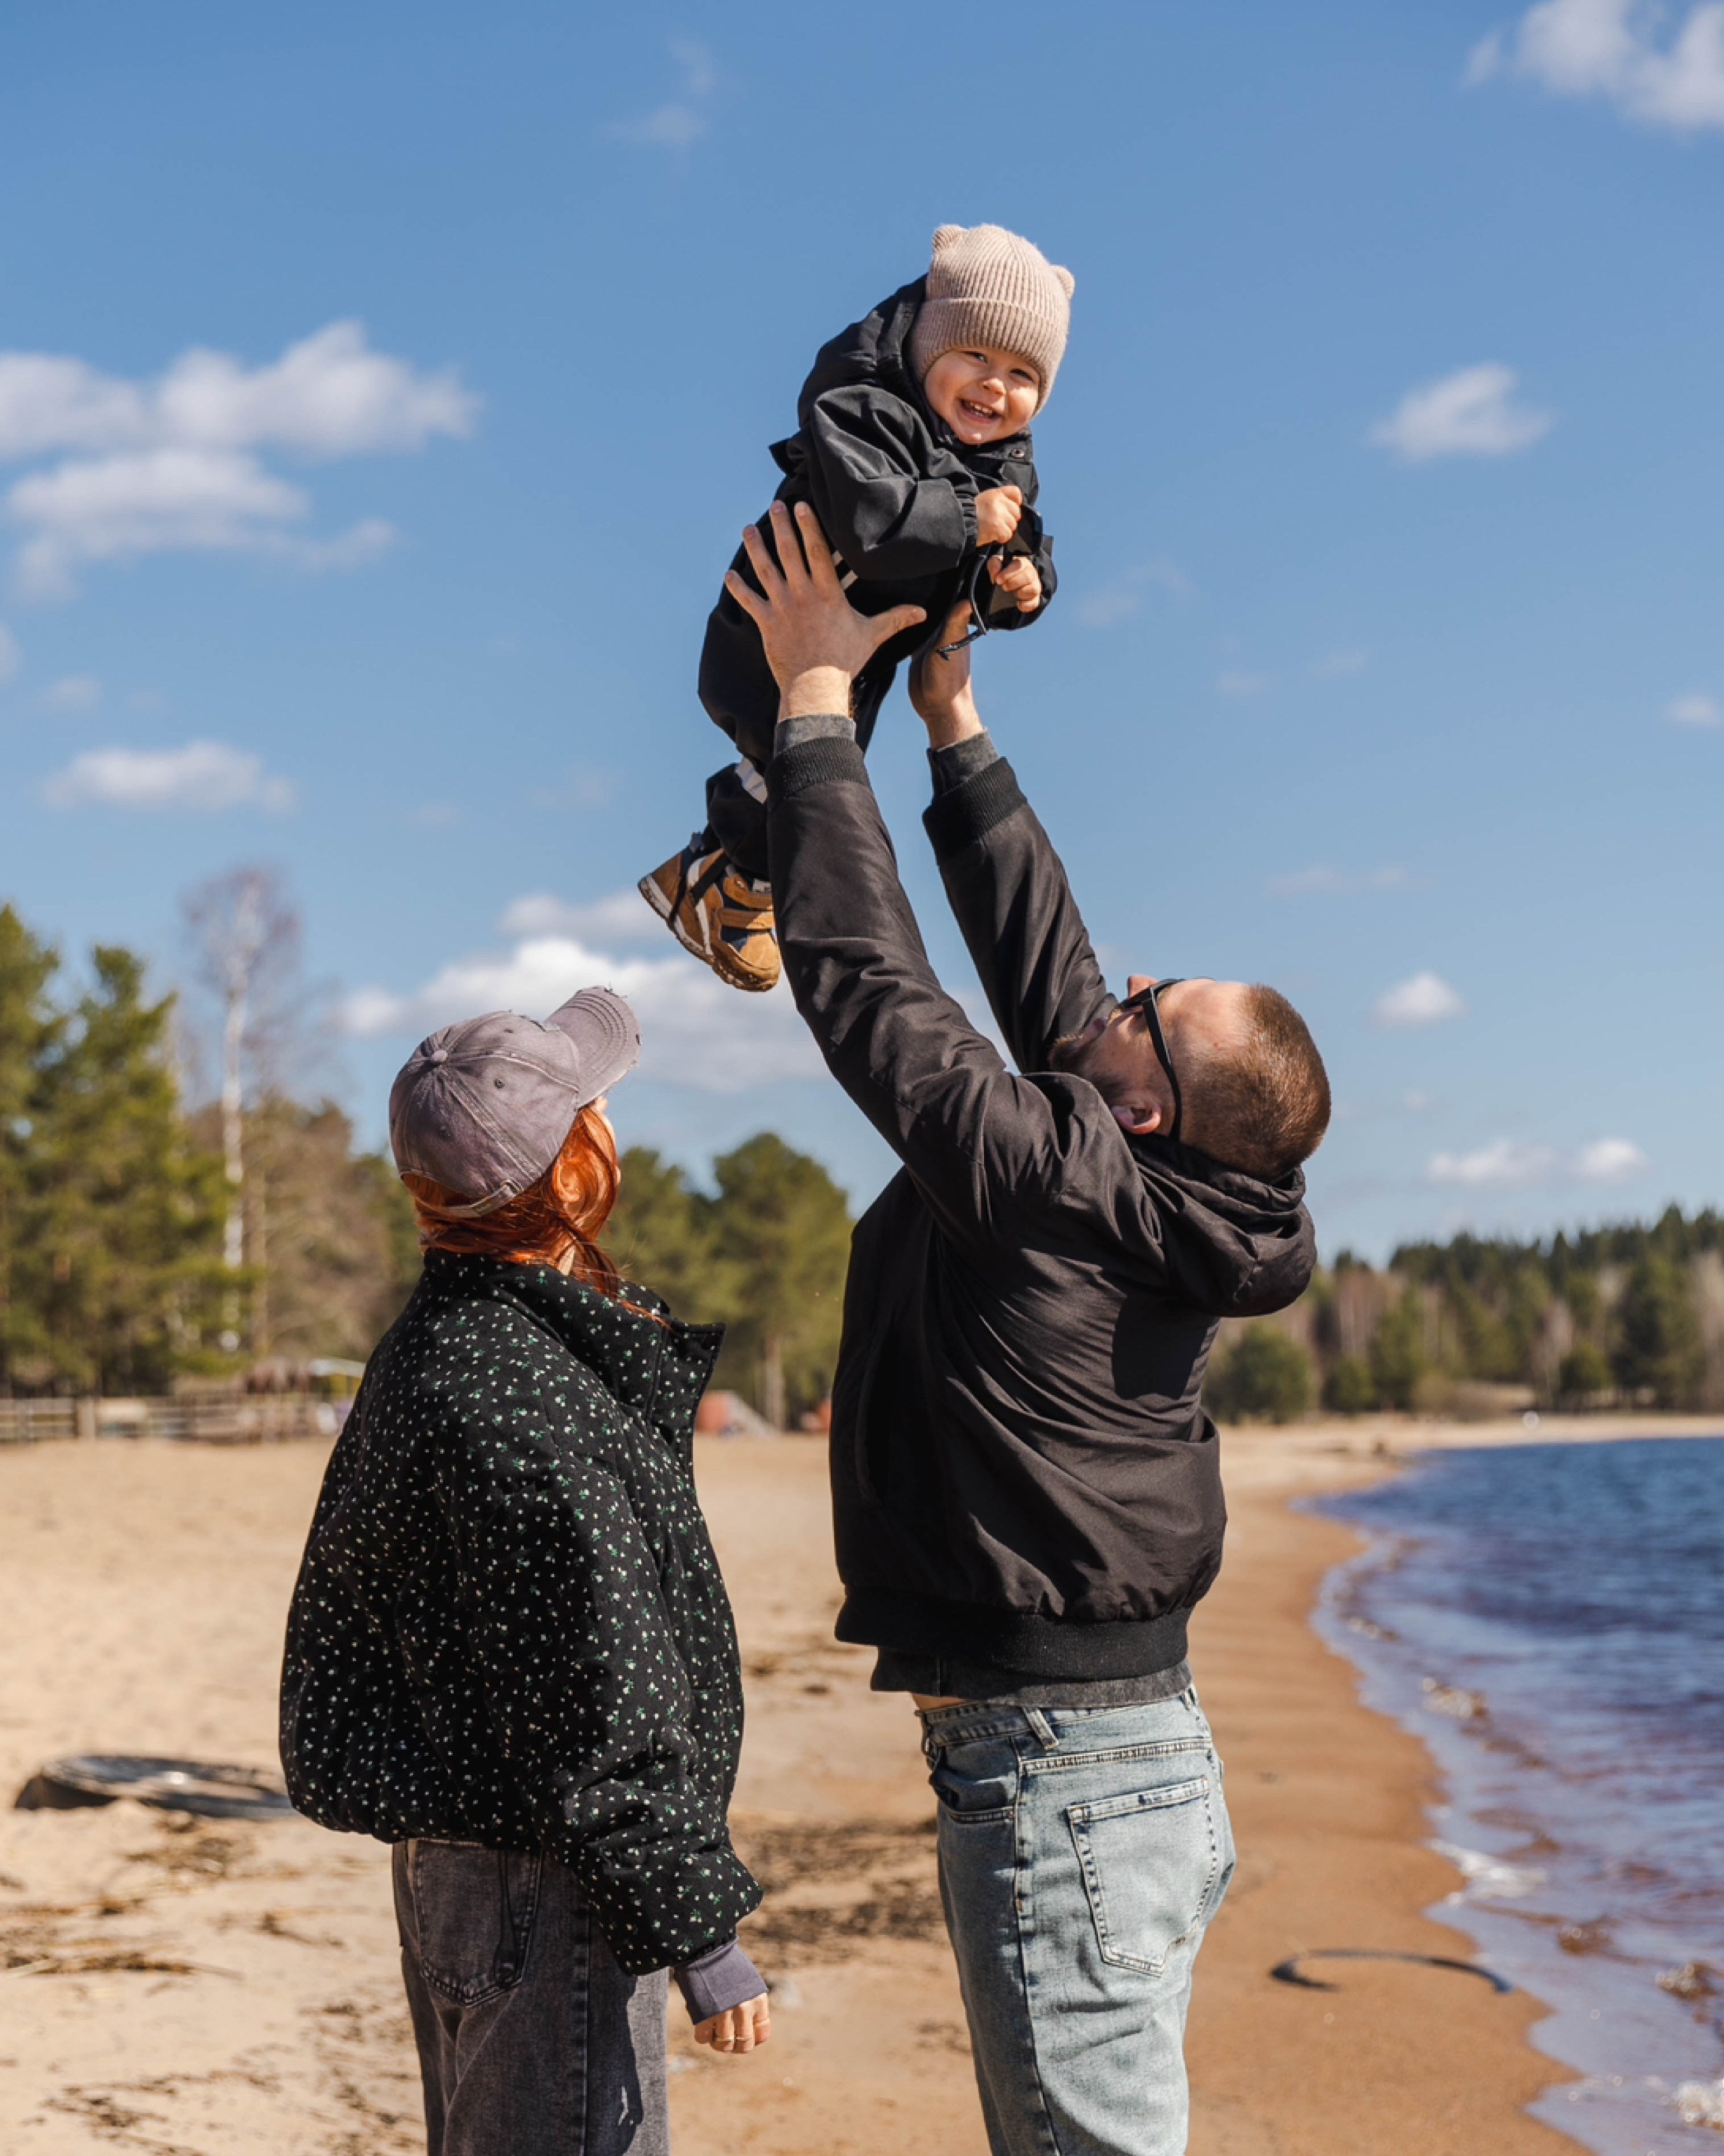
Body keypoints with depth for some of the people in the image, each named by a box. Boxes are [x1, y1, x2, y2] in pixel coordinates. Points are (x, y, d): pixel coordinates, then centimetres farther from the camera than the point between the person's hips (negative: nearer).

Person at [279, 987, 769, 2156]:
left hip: (453, 1853, 10)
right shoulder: (514, 1399, -25)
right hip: (541, 1886, -10)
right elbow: (599, 1706, -23)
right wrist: (704, 1932, -18)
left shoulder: (437, 1342, 7)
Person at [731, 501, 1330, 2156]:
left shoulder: (1046, 1175, -18)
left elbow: (861, 971, -14)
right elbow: (1038, 964, 15)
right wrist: (953, 727, 20)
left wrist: (817, 699, -5)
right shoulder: (1165, 1202, 5)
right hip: (1146, 1754, 10)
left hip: (1059, 1772, -10)